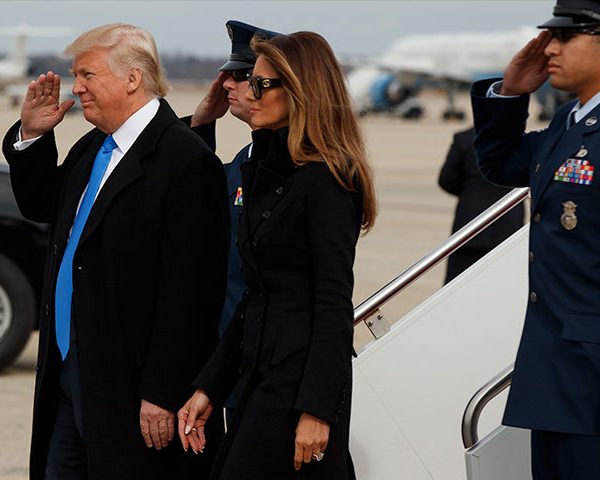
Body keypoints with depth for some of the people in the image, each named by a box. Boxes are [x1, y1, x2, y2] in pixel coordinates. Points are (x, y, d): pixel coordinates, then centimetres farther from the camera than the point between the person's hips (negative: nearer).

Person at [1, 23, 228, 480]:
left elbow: (187, 292, -20)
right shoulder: (91, 149, 13)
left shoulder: (186, 161, -16)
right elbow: (40, 206, 30)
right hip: (66, 373, 9)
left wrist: (162, 395, -21)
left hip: (128, 386, -9)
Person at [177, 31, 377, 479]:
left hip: (301, 381, -9)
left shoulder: (325, 181, -12)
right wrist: (208, 389, 14)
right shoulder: (266, 172, 15)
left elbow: (335, 305, -17)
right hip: (262, 375, 9)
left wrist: (316, 411, -21)